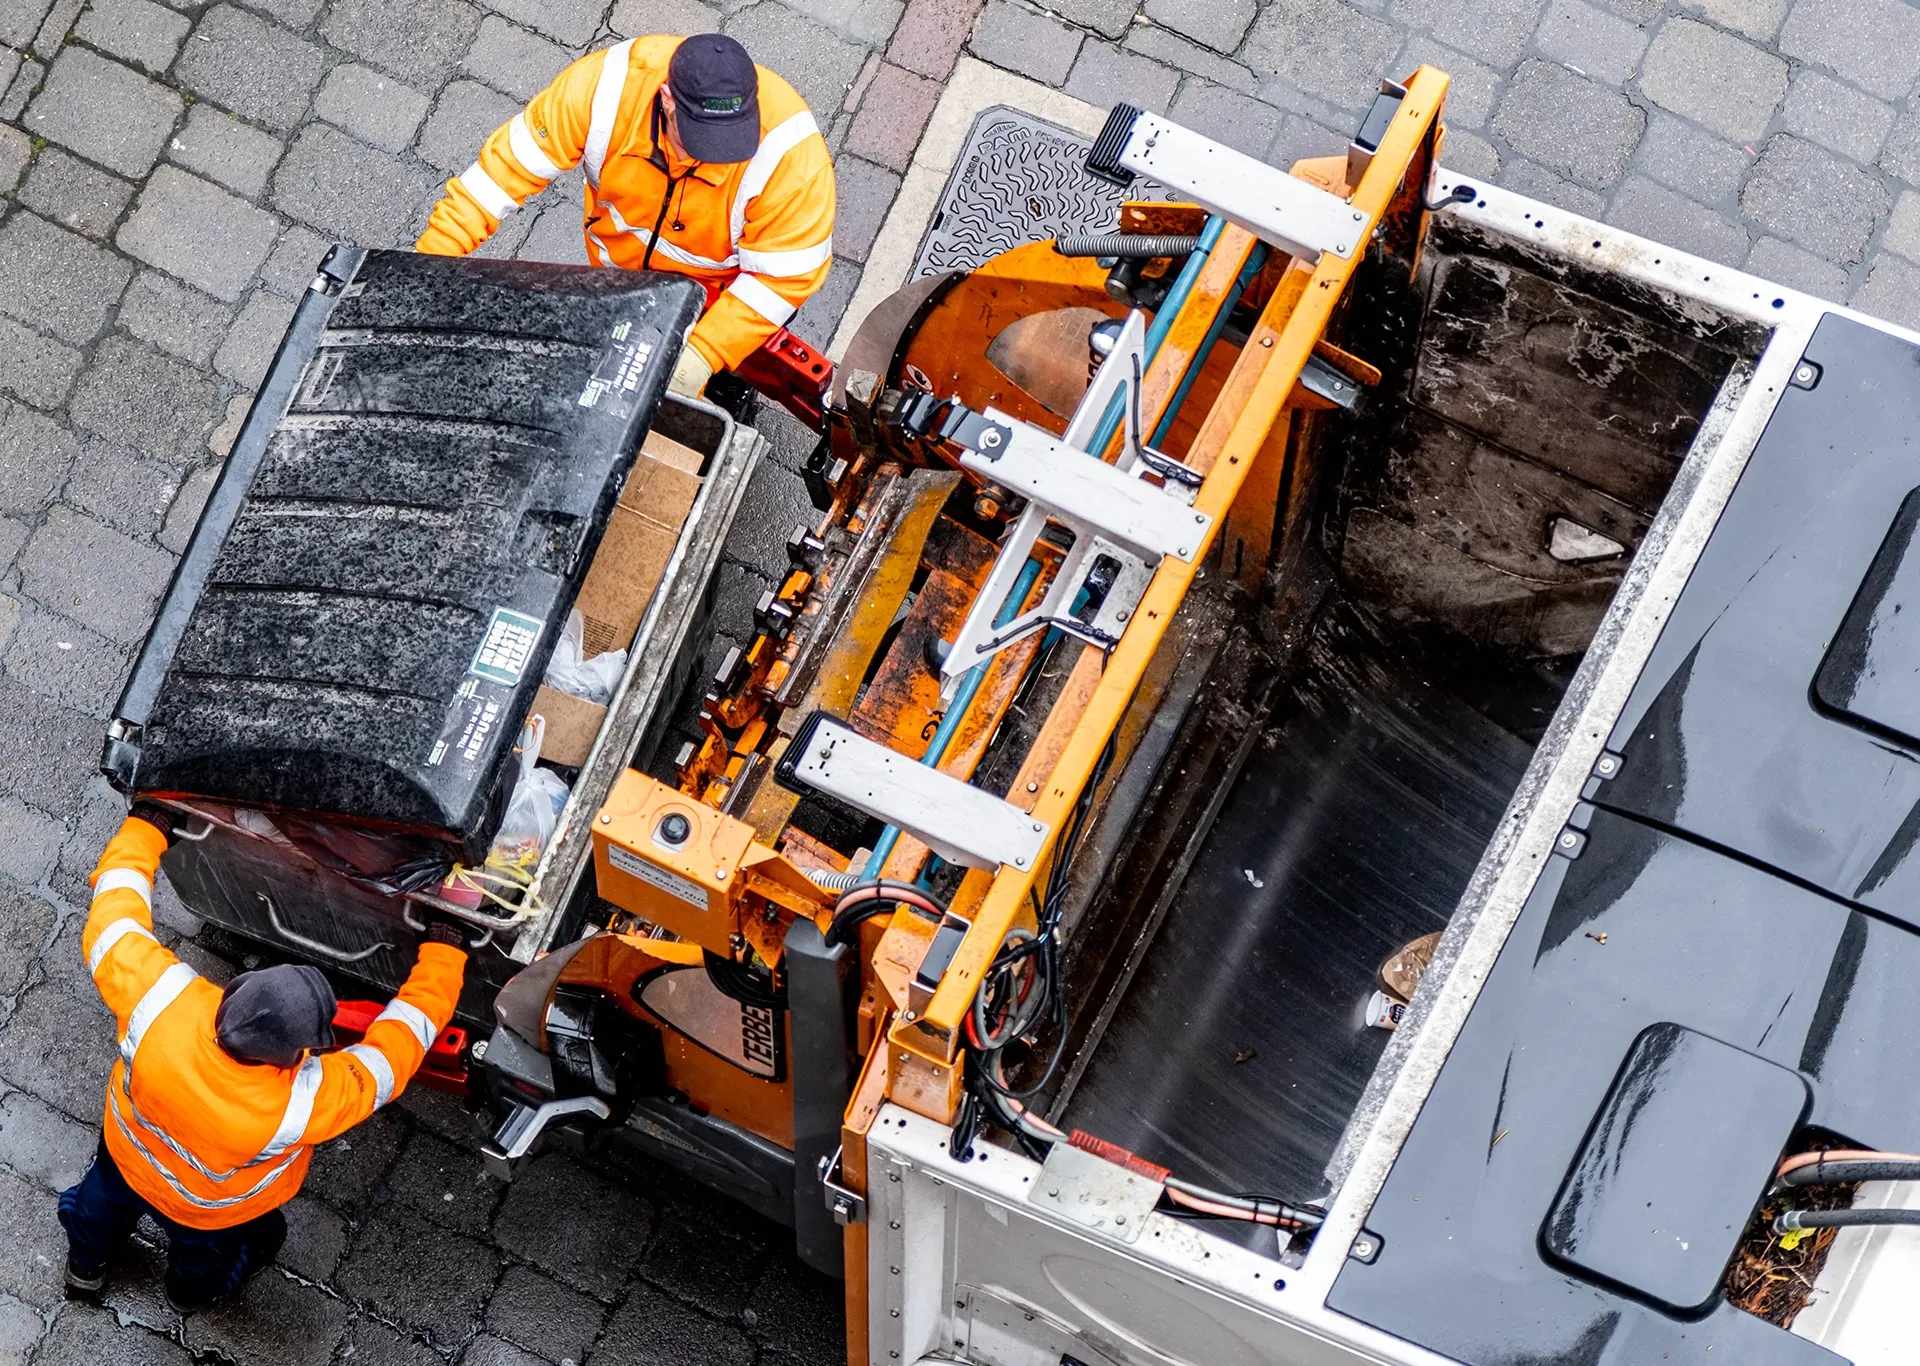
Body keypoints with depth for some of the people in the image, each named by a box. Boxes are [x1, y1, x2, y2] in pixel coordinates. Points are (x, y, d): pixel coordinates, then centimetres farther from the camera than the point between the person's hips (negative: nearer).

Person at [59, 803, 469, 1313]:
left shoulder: (157, 1000, -44)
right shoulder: (302, 1103, -48)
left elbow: (114, 922, -26)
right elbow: (391, 1054, -33)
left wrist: (145, 825, -12)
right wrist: (443, 949, -24)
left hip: (127, 1151, 3)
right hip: (211, 1212, -2)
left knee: (107, 1195, 39)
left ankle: (85, 1265, 70)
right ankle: (193, 1290, 68)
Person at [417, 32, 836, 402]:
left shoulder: (790, 154, -42)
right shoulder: (609, 84, -37)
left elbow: (783, 273, -33)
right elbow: (513, 161, -28)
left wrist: (701, 356, -42)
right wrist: (434, 255, -30)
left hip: (720, 286, -3)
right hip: (621, 265, 3)